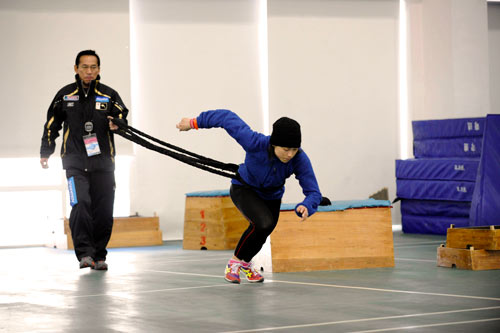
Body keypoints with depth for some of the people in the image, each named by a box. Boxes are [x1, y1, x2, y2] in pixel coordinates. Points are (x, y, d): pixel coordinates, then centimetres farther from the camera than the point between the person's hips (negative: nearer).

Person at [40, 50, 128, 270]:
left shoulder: (109, 95, 7)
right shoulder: (65, 95, 7)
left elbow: (122, 117, 6)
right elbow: (52, 125, 16)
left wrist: (117, 124, -17)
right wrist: (45, 152, 15)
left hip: (103, 162, 1)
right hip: (75, 161, -1)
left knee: (104, 211, -1)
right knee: (80, 205, -20)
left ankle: (99, 255, 13)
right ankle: (84, 253, -14)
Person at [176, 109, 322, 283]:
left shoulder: (300, 159, -32)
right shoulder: (255, 143, -38)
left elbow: (313, 192, -31)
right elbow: (228, 118, -26)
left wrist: (306, 207, -53)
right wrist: (195, 123, -17)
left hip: (271, 196, 4)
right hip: (244, 189, -4)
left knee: (261, 234, 17)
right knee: (263, 223, -28)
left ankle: (246, 263, 52)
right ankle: (235, 261, -3)